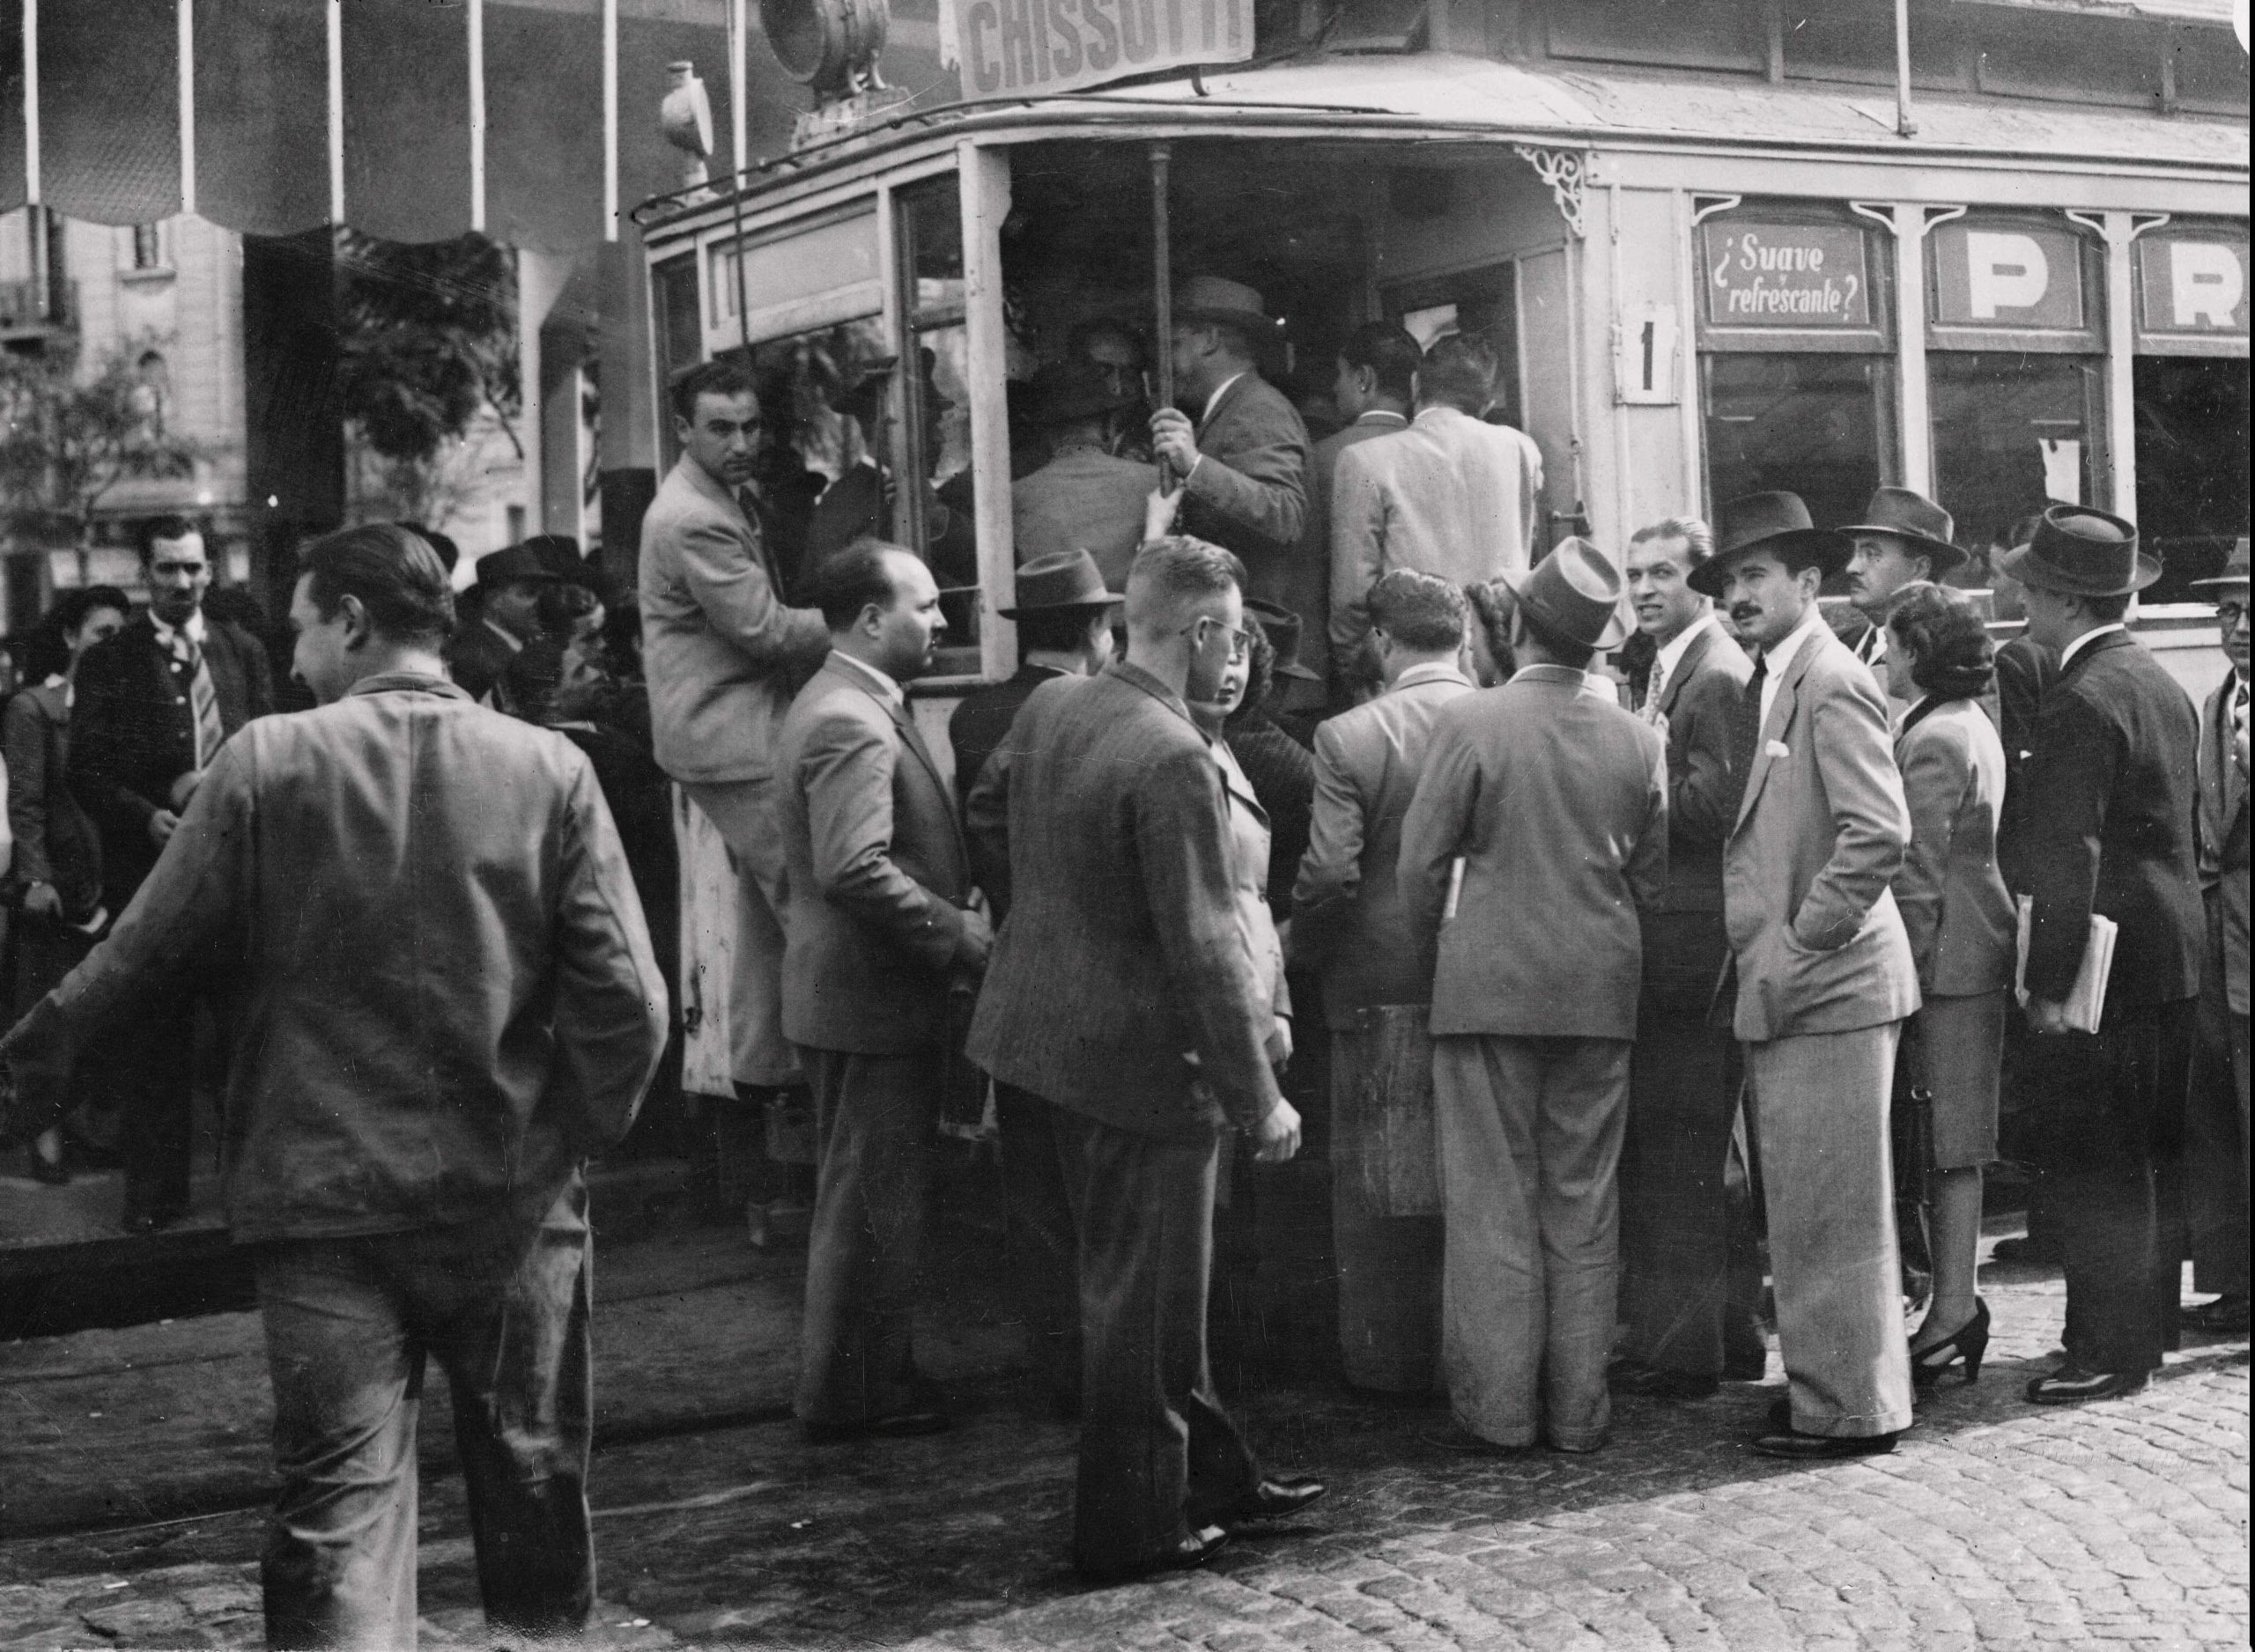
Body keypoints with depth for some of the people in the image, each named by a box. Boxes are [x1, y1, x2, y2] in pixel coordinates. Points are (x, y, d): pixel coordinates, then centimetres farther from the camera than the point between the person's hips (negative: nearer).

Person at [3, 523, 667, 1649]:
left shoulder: (266, 762, -6)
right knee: (531, 1474, 17)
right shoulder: (550, 769, -4)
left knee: (338, 1507, 2)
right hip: (511, 1193, 1)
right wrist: (583, 1127, 6)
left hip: (322, 1191, -1)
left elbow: (145, 953, 0)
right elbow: (625, 1002, -9)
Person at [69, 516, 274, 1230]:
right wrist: (149, 818, -18)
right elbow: (86, 771, -3)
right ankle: (154, 1190, 9)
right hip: (147, 868, -2)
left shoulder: (243, 652, 9)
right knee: (150, 1034, 2)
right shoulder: (108, 661, 1)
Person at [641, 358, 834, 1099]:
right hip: (733, 737, -11)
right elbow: (765, 628, -20)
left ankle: (762, 1066, 24)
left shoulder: (717, 502, 16)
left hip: (738, 728, 11)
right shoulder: (694, 519, -18)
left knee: (763, 901, 16)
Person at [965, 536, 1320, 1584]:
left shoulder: (1049, 707, 1)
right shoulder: (1173, 761, -25)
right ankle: (1132, 1527, 18)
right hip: (1140, 1058, -9)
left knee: (1154, 1283, 21)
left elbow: (988, 798, 23)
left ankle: (1211, 1473, 35)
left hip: (1053, 1029, 9)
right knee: (1144, 1294, 5)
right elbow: (1202, 949, -24)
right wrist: (1258, 1099, -17)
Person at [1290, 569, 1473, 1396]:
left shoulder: (1348, 738, -13)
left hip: (1381, 984, -3)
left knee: (1376, 1176, 9)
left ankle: (1389, 1357, 16)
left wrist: (1300, 951, 3)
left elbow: (1329, 875, -15)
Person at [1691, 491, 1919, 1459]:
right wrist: (1754, 951, 12)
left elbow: (1880, 835, -22)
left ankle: (1853, 1409, 6)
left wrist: (1798, 946, -17)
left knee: (1831, 1209, -2)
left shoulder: (1833, 687, -14)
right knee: (1802, 1207, 15)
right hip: (1782, 985, 9)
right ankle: (1826, 1388, 25)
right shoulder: (1764, 686, 15)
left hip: (1828, 983, -9)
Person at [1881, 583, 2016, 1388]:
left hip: (1946, 958, -10)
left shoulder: (1930, 740, -15)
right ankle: (1955, 1304, 17)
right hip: (1981, 954, 10)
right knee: (1957, 1141, 12)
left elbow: (1919, 873, -18)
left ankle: (1952, 1308, 0)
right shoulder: (1975, 726, 17)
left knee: (1947, 1142, -5)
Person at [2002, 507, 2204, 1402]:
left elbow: (2067, 854, -21)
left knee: (2097, 1166, -3)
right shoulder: (2162, 685, 13)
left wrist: (2049, 986, -19)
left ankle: (2109, 1352, 2)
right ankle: (2147, 1321, 27)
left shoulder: (2083, 704, -18)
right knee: (2143, 1158, 17)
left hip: (2107, 960, -10)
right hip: (2169, 955, 10)